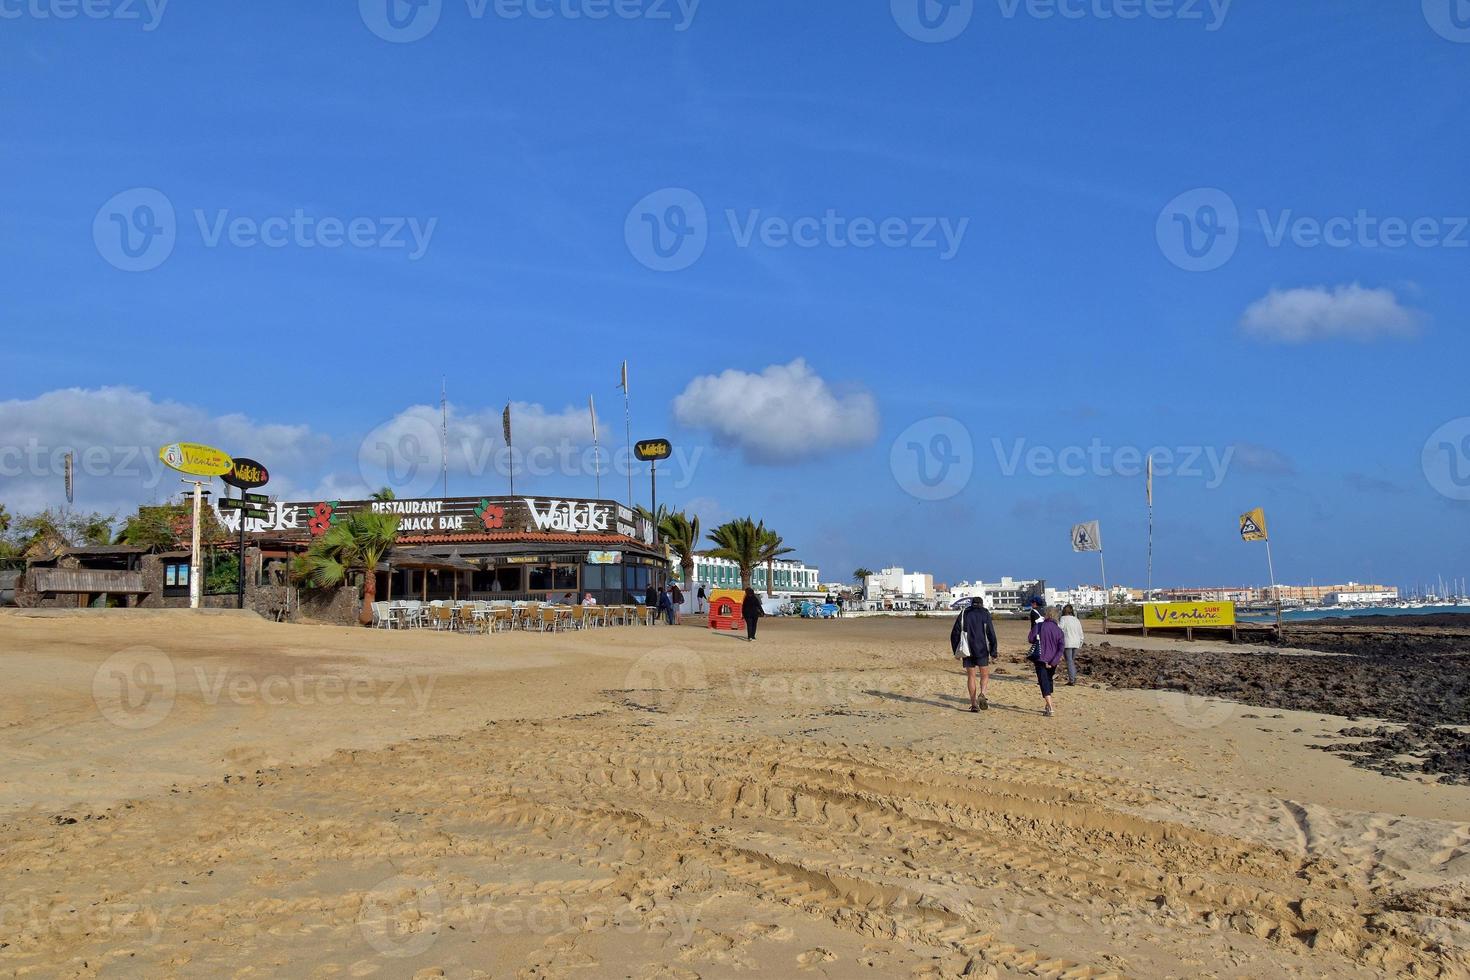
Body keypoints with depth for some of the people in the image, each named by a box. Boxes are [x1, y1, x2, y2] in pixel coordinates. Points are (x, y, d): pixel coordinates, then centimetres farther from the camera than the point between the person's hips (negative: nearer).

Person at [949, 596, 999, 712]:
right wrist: (993, 653, -4)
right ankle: (983, 694, -17)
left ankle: (973, 703, 2)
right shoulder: (985, 613, 2)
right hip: (982, 650, -2)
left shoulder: (963, 614, 8)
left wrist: (956, 651, 12)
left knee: (970, 676, 7)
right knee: (985, 675, 9)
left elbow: (954, 634, 6)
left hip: (967, 651, 2)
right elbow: (991, 634, -5)